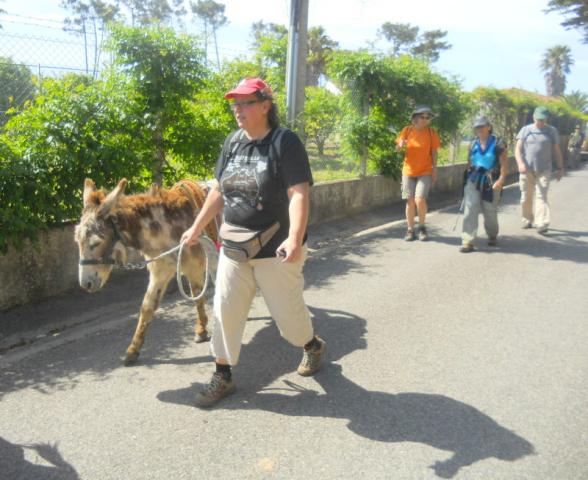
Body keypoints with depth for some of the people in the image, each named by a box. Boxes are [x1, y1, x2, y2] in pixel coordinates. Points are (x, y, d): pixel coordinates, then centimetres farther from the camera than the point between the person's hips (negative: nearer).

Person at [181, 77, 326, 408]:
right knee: (225, 310, 7)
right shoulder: (232, 142, 7)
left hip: (276, 250, -6)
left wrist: (295, 238, -33)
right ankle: (223, 377, 22)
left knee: (287, 311, 8)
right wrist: (197, 228, 18)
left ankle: (313, 346, 40)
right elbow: (219, 191, 16)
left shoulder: (285, 141, -12)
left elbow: (298, 194, -20)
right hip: (234, 247, 6)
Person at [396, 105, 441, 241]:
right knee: (410, 201, 2)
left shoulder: (431, 132, -1)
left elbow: (434, 152, 2)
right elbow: (398, 148, 4)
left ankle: (422, 227, 6)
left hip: (425, 172, -1)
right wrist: (401, 145, -19)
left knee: (420, 199, -16)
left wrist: (434, 170, -1)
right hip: (408, 171, 2)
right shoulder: (407, 130, 0)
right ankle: (410, 230, 15)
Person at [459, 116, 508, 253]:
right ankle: (468, 241, -11)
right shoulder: (473, 144, 11)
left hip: (491, 182, -3)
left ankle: (492, 236, 34)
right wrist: (467, 178, 13)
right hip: (473, 180, 3)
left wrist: (501, 180, -18)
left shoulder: (497, 143, -2)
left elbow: (504, 164, -7)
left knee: (490, 211, 8)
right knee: (470, 209, -10)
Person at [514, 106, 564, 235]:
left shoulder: (552, 131, 9)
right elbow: (518, 149, 0)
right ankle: (527, 220, 22)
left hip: (544, 170, -1)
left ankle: (542, 224, -16)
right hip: (527, 170, 1)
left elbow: (556, 150, 12)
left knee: (541, 196, -10)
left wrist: (560, 168, 9)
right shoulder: (525, 130, 6)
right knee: (526, 197, 6)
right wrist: (520, 163, -17)